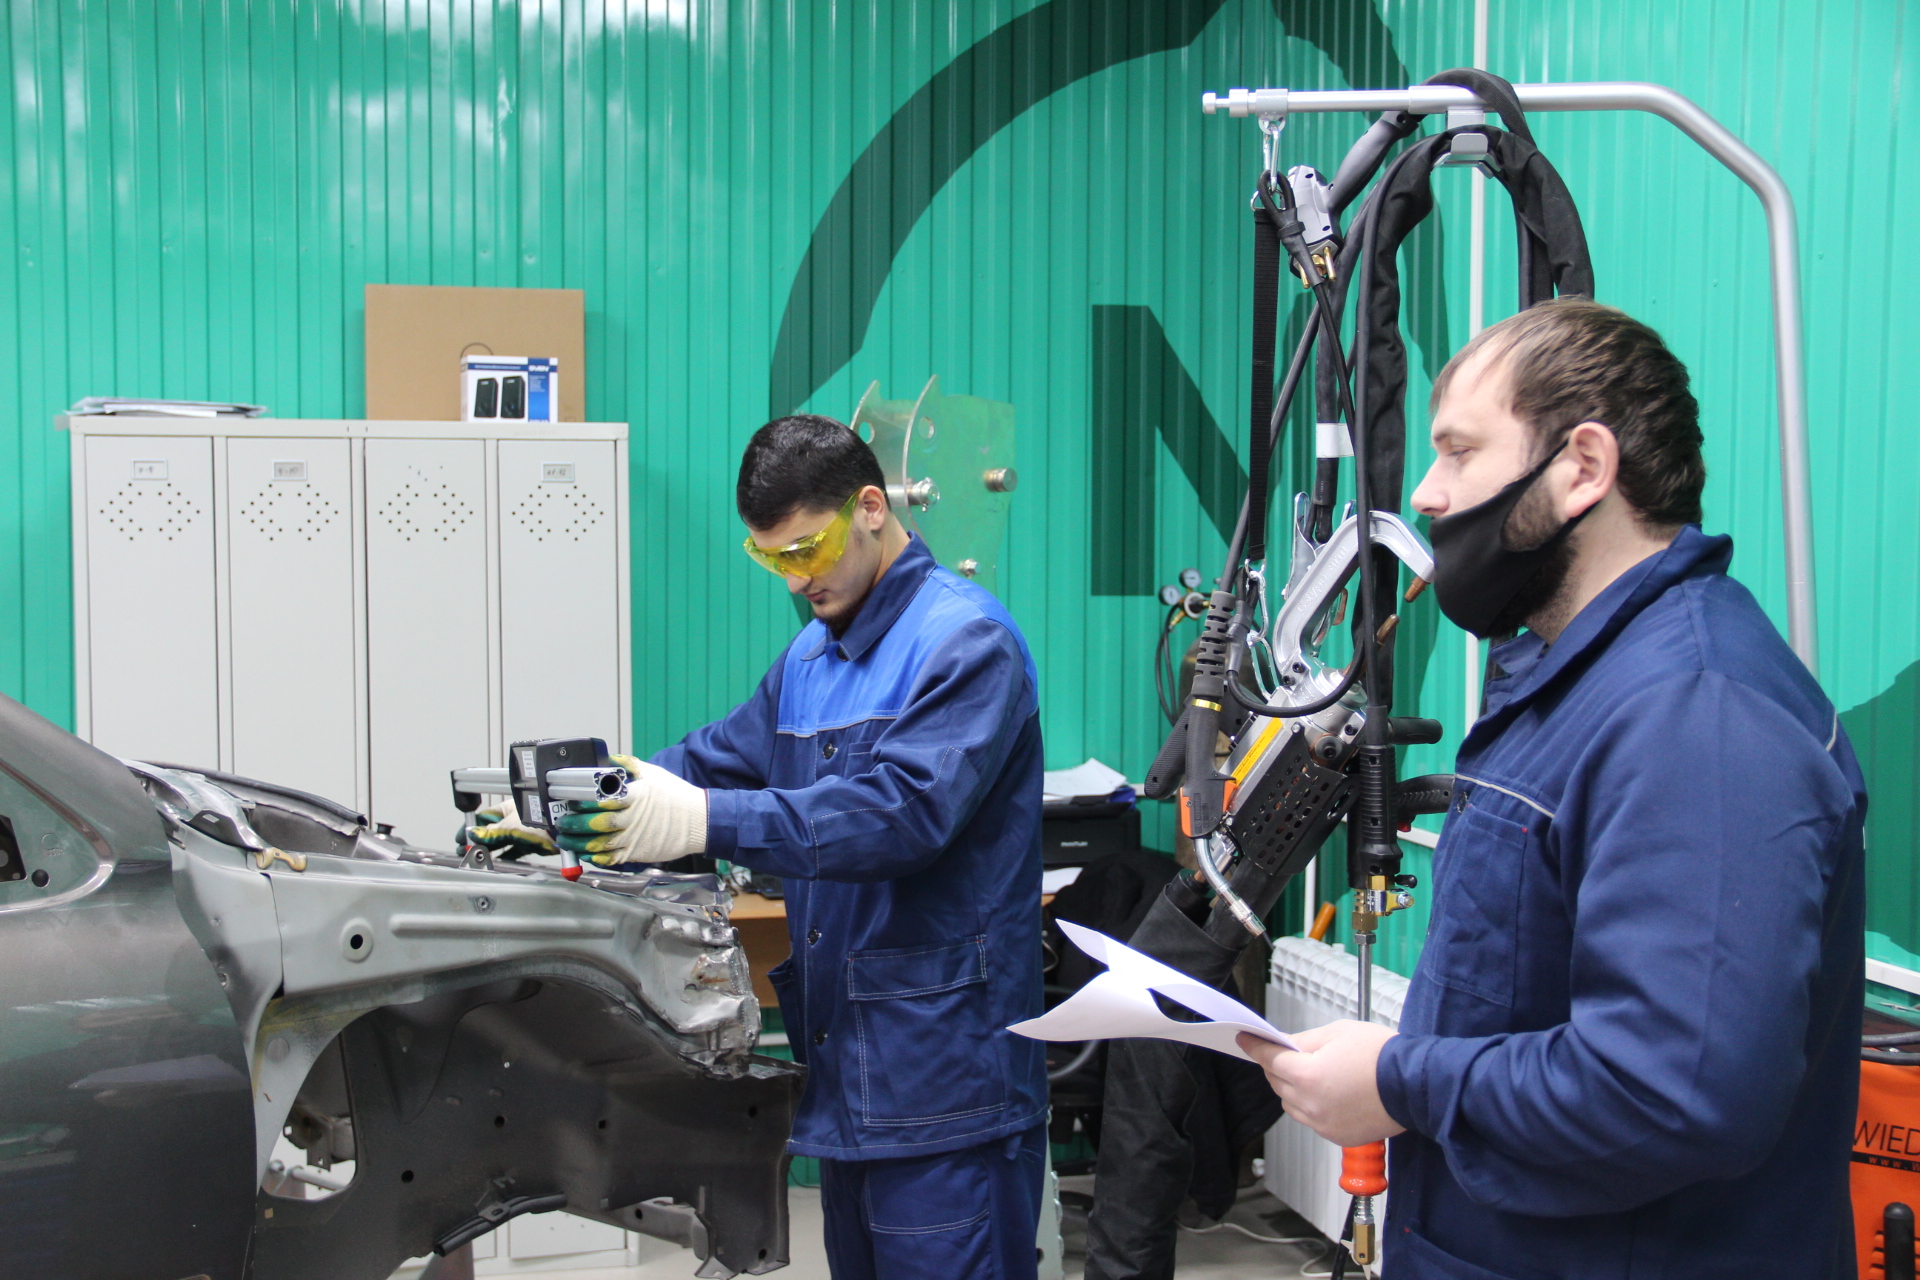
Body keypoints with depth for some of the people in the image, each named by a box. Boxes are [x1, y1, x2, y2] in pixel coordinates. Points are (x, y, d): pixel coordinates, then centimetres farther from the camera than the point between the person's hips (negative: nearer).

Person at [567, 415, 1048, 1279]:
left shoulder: (965, 641, -14)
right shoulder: (811, 656, 15)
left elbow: (906, 809, -27)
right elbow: (715, 759, 15)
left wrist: (707, 821, -33)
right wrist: (572, 810, -1)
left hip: (940, 1075, -9)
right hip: (847, 1071, 9)